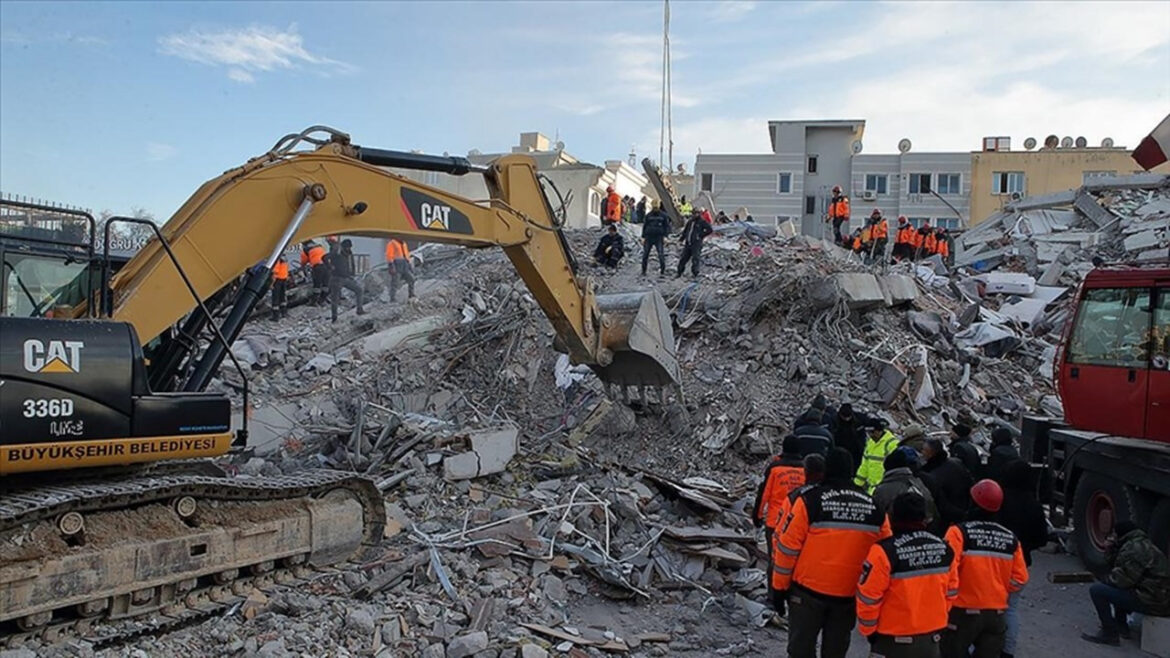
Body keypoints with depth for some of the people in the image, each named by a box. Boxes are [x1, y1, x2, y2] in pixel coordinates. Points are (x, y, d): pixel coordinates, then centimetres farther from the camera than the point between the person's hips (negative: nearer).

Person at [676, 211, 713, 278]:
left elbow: (710, 229, -11)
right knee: (683, 258, 7)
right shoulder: (689, 221, 13)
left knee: (695, 259, -8)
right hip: (687, 243, 6)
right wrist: (682, 239, 13)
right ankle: (678, 272, 16)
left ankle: (695, 273, 2)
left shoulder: (702, 222, -5)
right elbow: (685, 231, 23)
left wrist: (701, 235, -11)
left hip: (696, 244, -6)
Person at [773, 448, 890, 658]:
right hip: (849, 595, 3)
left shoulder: (809, 501, -12)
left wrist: (780, 586, 1)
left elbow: (787, 547, -10)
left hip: (808, 591, -3)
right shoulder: (875, 507, 0)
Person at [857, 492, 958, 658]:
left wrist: (869, 630, 0)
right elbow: (950, 591, 9)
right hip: (932, 637, 5)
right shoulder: (945, 550, -4)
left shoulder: (885, 552, -22)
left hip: (894, 641, -5)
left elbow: (868, 597, -16)